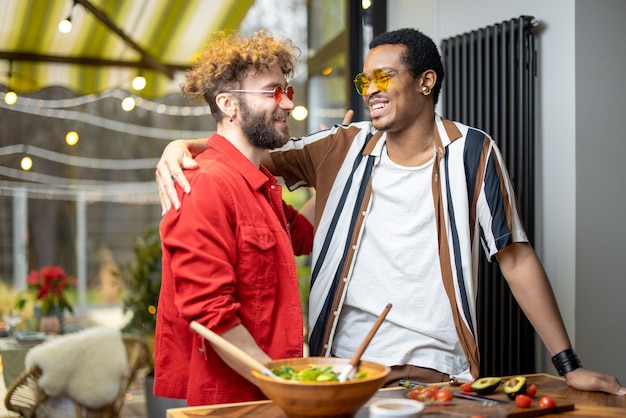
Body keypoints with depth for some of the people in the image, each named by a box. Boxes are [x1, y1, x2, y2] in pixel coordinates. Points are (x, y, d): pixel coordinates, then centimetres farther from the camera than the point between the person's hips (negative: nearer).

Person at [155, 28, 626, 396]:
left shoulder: (472, 153, -3)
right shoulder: (343, 149, 4)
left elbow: (516, 258, -3)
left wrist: (568, 364, -5)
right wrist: (183, 148, -18)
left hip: (434, 371, -2)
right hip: (344, 363, 3)